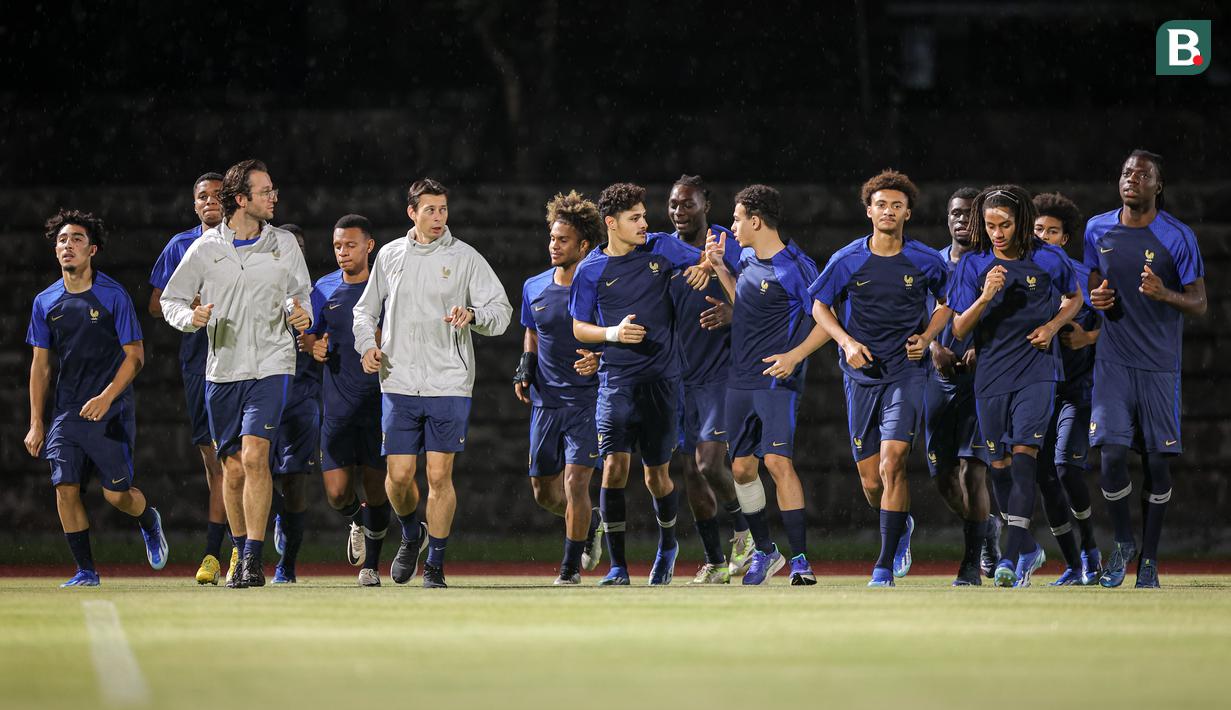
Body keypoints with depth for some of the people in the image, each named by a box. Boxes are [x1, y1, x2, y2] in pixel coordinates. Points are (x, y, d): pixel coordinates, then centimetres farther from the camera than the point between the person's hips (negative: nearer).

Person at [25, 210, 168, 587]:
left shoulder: (113, 296, -6)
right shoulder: (45, 302, 6)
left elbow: (134, 356, -5)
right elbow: (41, 365, 12)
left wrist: (105, 399, -18)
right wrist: (36, 423, 8)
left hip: (111, 411, -4)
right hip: (67, 412, 4)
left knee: (117, 493, -4)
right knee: (65, 487, -8)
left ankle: (149, 522, 31)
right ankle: (86, 572, 2)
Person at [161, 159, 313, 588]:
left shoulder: (284, 244, 5)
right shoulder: (205, 248, 0)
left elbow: (300, 292, 18)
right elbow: (170, 300, 7)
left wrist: (301, 314, -4)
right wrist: (190, 318, -14)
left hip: (271, 366, -1)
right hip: (222, 370, 1)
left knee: (254, 456, -17)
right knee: (233, 469, 5)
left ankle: (254, 561, -16)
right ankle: (239, 553, 21)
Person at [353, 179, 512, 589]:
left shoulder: (465, 258, 1)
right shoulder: (390, 256, 9)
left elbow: (502, 311, -2)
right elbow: (366, 309, 21)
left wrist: (473, 315, -22)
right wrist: (367, 345, 3)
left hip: (449, 384, -2)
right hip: (399, 382, 2)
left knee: (440, 476, -5)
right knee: (399, 474, -2)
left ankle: (435, 564, 6)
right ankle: (411, 535, 28)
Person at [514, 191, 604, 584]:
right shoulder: (534, 288, 7)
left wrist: (600, 359, -22)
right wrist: (525, 367, 7)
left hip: (587, 400, -5)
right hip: (545, 401, 5)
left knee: (575, 482, -13)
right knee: (544, 491, 9)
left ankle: (572, 564, 2)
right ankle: (589, 523, 39)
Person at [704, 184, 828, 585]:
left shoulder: (794, 267, -12)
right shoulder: (747, 259, 12)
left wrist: (795, 355, -22)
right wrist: (719, 269, 18)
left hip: (777, 379, -8)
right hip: (740, 381, 8)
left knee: (778, 462, -17)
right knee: (742, 467, 8)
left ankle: (800, 559, -16)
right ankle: (764, 552, 23)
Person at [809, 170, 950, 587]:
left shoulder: (925, 262, -1)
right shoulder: (847, 261, -1)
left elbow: (946, 301, 16)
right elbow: (820, 306, 9)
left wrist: (927, 337, -1)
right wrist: (846, 342, -7)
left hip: (907, 370, -2)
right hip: (862, 374, 2)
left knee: (892, 462, -20)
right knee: (870, 482, 4)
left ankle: (886, 565, -15)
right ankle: (901, 527, 38)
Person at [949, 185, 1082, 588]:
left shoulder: (1048, 259, -2)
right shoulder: (973, 265, 0)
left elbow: (1074, 298, 17)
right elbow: (959, 329, -3)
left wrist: (1053, 325, -2)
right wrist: (986, 296, -19)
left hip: (1037, 369, -3)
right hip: (991, 370, 3)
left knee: (1024, 449, -18)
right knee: (1000, 464, 6)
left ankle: (1012, 557, -24)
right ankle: (1028, 549, 25)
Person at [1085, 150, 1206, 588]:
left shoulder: (1178, 237, -6)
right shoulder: (1098, 230, 5)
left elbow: (1198, 303, -4)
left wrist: (1164, 294, -23)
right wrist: (1096, 298, -5)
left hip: (1160, 365, -2)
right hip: (1113, 361, 2)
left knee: (1157, 462, 1)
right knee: (1112, 454, -11)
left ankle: (1149, 558, 14)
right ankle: (1122, 544, 12)